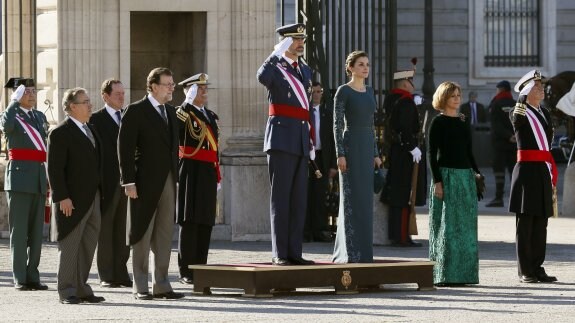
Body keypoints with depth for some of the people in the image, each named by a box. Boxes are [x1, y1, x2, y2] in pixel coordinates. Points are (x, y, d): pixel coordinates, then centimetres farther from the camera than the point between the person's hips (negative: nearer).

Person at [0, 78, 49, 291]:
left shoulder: (39, 116, 18)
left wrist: (48, 178, 18)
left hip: (39, 179, 6)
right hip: (19, 178, -6)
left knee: (36, 231, 6)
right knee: (19, 231, -5)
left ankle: (32, 276, 11)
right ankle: (20, 279, -5)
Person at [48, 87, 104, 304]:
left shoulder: (91, 130, 15)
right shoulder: (60, 134, -11)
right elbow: (54, 169, -15)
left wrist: (100, 194, 15)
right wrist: (62, 197, -20)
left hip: (93, 200, 8)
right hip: (72, 201, -8)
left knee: (88, 246, 9)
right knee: (70, 246, -3)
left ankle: (81, 289, 15)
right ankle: (67, 292, 1)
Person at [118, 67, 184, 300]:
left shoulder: (170, 112, 15)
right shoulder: (135, 111, -6)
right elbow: (125, 147, -10)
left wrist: (175, 177, 12)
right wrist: (128, 182, -16)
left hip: (168, 182, 7)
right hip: (145, 182, -6)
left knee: (164, 236, 7)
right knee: (143, 235, -1)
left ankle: (161, 285, 11)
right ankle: (140, 287, 4)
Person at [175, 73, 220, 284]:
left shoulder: (211, 116, 20)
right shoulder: (182, 113, -2)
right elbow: (173, 126, -27)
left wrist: (217, 176, 20)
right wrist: (189, 102, -24)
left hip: (208, 174, 7)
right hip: (190, 173, -7)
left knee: (205, 223, 7)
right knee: (189, 222, -5)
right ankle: (186, 272, -2)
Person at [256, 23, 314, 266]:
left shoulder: (305, 70, 18)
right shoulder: (275, 67, -4)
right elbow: (262, 77, -30)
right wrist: (278, 52, -23)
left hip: (301, 144, 7)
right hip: (281, 140, -7)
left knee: (299, 200, 6)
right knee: (281, 198, -6)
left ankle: (294, 252, 10)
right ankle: (279, 253, -4)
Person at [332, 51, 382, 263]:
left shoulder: (369, 92, 15)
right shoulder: (343, 92, -6)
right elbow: (337, 124, -9)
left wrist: (375, 154, 14)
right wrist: (340, 154, -16)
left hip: (367, 148, 7)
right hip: (351, 146, -7)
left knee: (365, 200, 7)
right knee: (352, 198, -6)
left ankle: (363, 251, 12)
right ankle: (350, 252, -5)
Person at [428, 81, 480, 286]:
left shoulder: (463, 122, 15)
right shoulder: (438, 122, -3)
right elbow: (432, 154, -7)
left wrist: (476, 172, 5)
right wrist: (437, 182, -15)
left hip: (466, 177, 6)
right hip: (446, 176, -6)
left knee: (465, 227, 6)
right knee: (447, 227, -5)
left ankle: (464, 273, 11)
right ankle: (445, 275, -2)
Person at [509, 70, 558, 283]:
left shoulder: (544, 113, 17)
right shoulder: (520, 113, -5)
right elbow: (517, 120, -31)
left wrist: (552, 174, 22)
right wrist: (523, 98, -36)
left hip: (543, 171, 7)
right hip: (527, 170, -7)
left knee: (540, 224, 8)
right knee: (525, 224, -3)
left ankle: (537, 268, 13)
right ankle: (525, 272, -1)